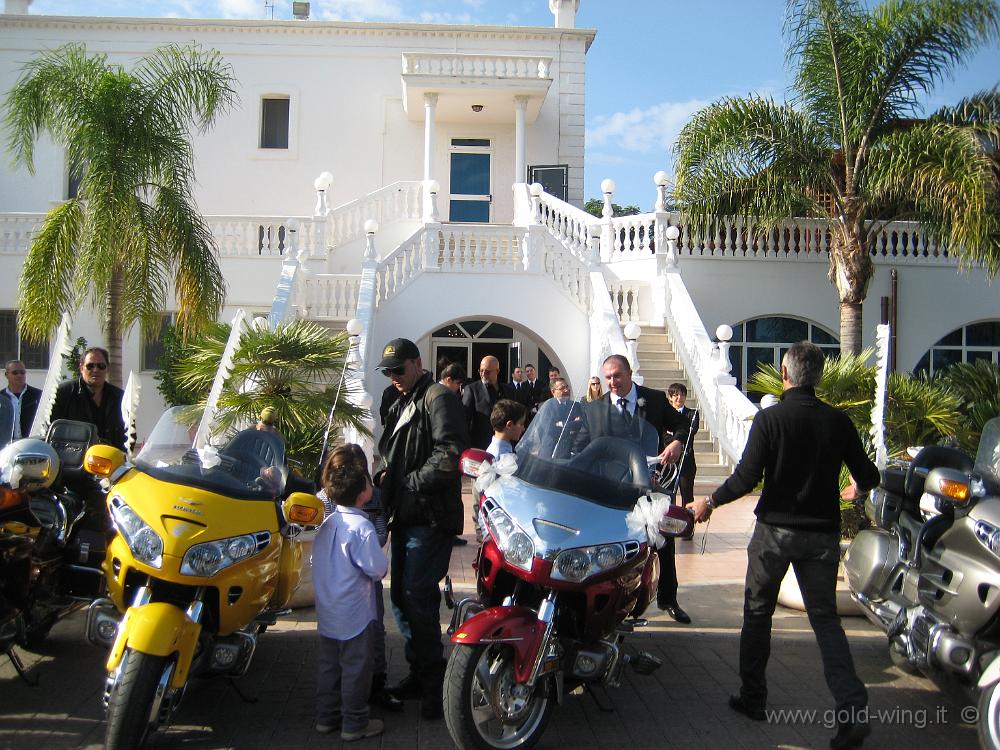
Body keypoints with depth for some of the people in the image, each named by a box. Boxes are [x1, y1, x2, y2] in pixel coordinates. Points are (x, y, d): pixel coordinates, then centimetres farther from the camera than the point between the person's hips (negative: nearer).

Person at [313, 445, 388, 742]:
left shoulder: (327, 523, 2)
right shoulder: (362, 528, -23)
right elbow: (378, 568, -23)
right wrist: (383, 564, -2)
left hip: (327, 614, 8)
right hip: (355, 616, -8)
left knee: (328, 663, 18)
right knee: (356, 668, 5)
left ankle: (326, 716, 29)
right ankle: (354, 723, 16)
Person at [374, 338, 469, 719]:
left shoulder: (438, 398, -8)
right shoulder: (400, 406, 22)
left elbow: (450, 454, -20)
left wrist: (410, 483, -15)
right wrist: (385, 478, 7)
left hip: (431, 516, -10)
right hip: (405, 515, 10)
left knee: (417, 595, -13)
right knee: (401, 596, 13)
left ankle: (433, 682, -3)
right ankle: (418, 673, 25)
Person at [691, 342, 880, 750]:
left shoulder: (769, 418, -12)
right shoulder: (838, 421, -2)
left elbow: (746, 478, -16)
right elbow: (868, 476, 3)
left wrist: (710, 502, 0)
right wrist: (856, 488, 26)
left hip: (775, 529, -3)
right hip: (822, 533, 3)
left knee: (757, 613, 13)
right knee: (825, 617, 11)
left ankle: (753, 697, 23)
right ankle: (853, 708, -1)